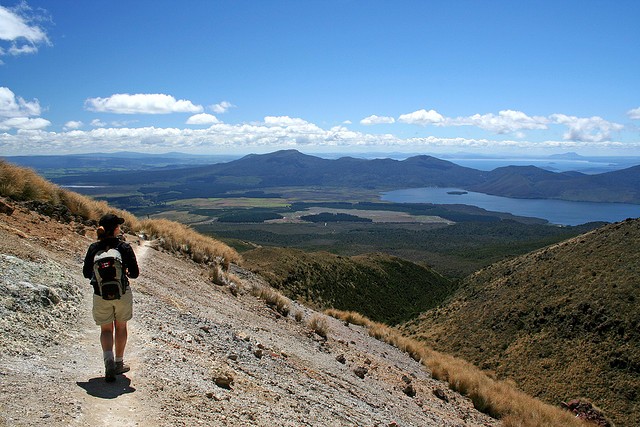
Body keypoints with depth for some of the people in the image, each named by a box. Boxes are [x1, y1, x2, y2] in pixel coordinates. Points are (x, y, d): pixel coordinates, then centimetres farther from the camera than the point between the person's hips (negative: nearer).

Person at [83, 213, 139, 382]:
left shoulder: (94, 248, -4)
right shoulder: (124, 247, -11)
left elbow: (86, 273, 3)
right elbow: (134, 273, -8)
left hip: (101, 295, 1)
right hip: (122, 294, -1)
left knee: (106, 329, 13)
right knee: (120, 327, 17)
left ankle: (109, 361, -8)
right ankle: (119, 363, 26)